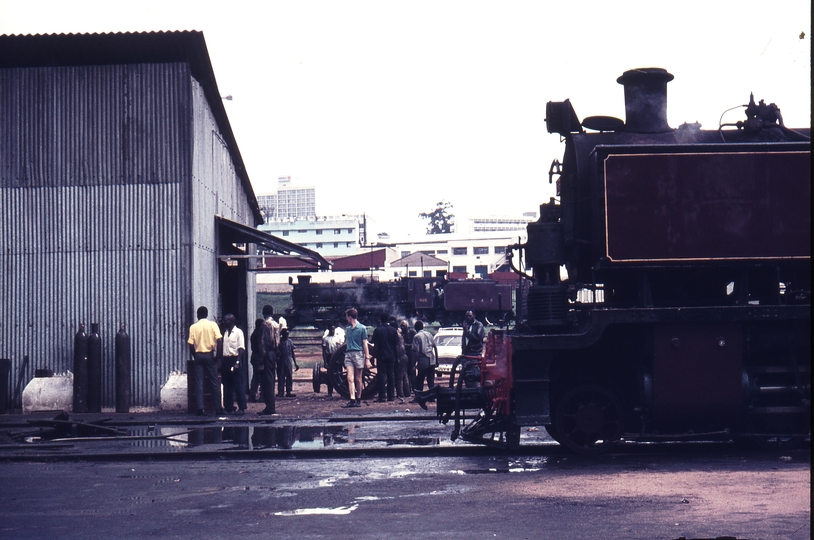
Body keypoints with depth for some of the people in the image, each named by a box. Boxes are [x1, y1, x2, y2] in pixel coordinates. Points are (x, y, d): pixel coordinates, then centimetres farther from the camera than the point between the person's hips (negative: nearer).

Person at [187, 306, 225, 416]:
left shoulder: (193, 327, 1)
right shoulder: (213, 324, -1)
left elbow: (191, 344, -3)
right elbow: (219, 340, -10)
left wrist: (194, 356, 9)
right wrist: (217, 354, -2)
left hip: (198, 356, 0)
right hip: (209, 355, 0)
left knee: (199, 383, 2)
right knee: (214, 382, 6)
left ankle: (200, 408, -5)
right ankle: (218, 408, 6)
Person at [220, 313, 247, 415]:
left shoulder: (238, 332, -6)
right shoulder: (225, 333, 14)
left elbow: (241, 349, -11)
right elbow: (223, 347, 16)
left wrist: (237, 362, -19)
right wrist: (221, 362, 10)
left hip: (234, 359, -7)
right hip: (226, 360, 7)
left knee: (238, 385, -6)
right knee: (227, 385, 9)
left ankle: (242, 408, -4)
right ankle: (228, 407, 16)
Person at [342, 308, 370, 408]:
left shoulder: (362, 328, -1)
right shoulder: (347, 329, 15)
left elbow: (365, 344, -2)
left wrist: (367, 358, -6)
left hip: (358, 354, -4)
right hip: (348, 354, 4)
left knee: (358, 379, 3)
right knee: (350, 378, -9)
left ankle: (358, 400, 13)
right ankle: (352, 400, -15)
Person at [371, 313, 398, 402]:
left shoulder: (377, 330, -4)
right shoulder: (394, 330, 4)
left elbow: (375, 345, -6)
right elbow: (396, 345, 5)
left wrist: (375, 355, 2)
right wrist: (396, 355, 14)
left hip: (381, 356, -3)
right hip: (391, 356, 3)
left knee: (381, 375, -2)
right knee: (391, 375, 8)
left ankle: (381, 397, -6)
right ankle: (391, 396, 7)